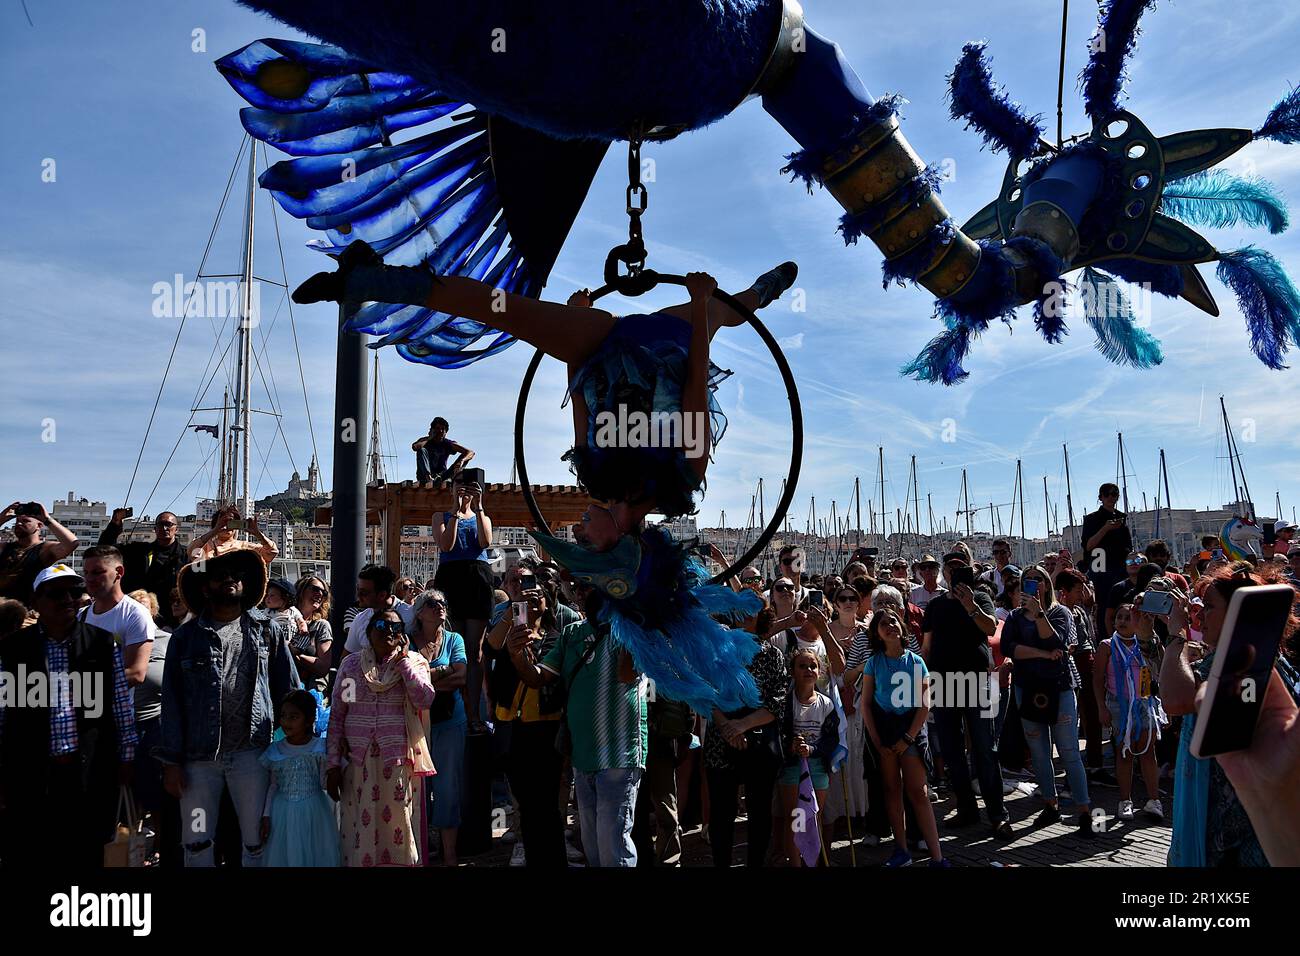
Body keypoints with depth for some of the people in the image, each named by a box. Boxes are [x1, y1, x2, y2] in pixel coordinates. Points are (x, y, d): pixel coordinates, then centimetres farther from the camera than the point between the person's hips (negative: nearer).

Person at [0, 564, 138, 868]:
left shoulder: (104, 644, 2)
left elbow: (122, 706, 6)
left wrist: (126, 758, 5)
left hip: (91, 773, 0)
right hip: (29, 774, 0)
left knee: (86, 857, 10)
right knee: (26, 859, 8)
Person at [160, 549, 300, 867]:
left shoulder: (268, 630, 4)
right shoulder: (185, 637, 5)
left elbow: (288, 691, 5)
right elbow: (172, 702, 4)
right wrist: (171, 760, 0)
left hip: (251, 753, 0)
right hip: (198, 756, 1)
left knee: (256, 841, 8)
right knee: (196, 843, 10)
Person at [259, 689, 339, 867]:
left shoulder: (320, 748, -6)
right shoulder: (275, 750, 1)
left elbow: (325, 784, -7)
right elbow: (272, 786, 6)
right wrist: (266, 816, 3)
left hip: (313, 813, -2)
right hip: (283, 813, 2)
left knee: (315, 855, 3)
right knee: (283, 856, 6)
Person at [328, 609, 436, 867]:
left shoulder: (414, 663, 4)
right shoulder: (351, 664, 7)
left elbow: (425, 700, -14)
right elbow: (336, 717, 7)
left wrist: (402, 658, -9)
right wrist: (333, 764, 2)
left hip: (399, 763, -1)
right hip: (358, 763, 1)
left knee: (397, 831, 2)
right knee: (359, 833, 4)